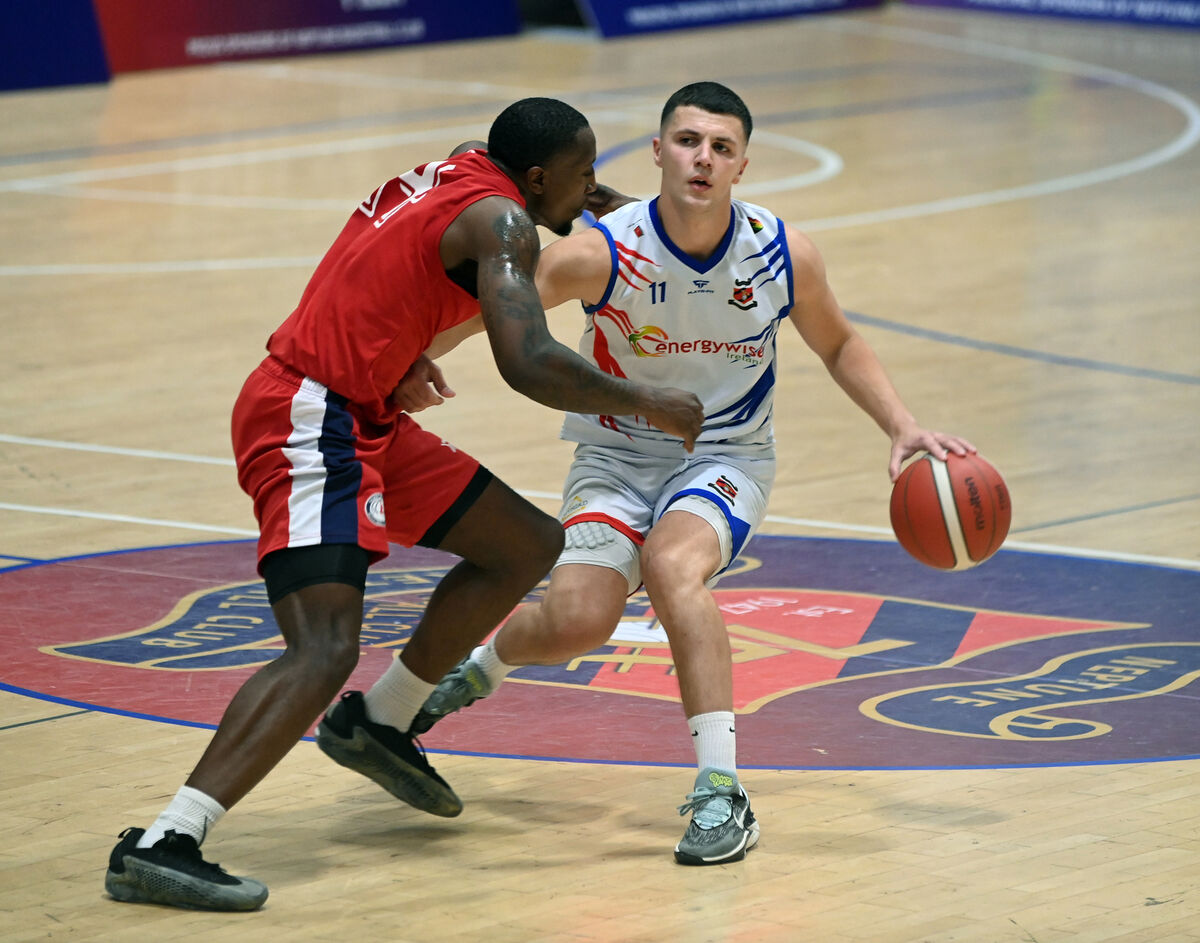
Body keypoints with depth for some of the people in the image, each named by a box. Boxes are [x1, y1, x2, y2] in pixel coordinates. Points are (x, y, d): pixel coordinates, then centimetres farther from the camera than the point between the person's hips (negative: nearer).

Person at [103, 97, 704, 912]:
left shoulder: (454, 176, 13)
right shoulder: (501, 222, -14)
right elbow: (529, 365, -26)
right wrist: (651, 406, -13)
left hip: (362, 417, 10)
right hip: (313, 425, -10)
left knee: (529, 546, 18)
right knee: (325, 652, -23)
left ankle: (378, 724, 29)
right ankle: (163, 845, -31)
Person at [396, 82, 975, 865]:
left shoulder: (784, 255, -13)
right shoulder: (602, 255, -22)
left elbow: (838, 345, 7)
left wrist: (903, 427, -5)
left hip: (726, 457, 0)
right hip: (618, 455, 0)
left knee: (672, 564, -32)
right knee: (577, 619, -20)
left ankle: (722, 794, -30)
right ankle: (478, 664, 19)